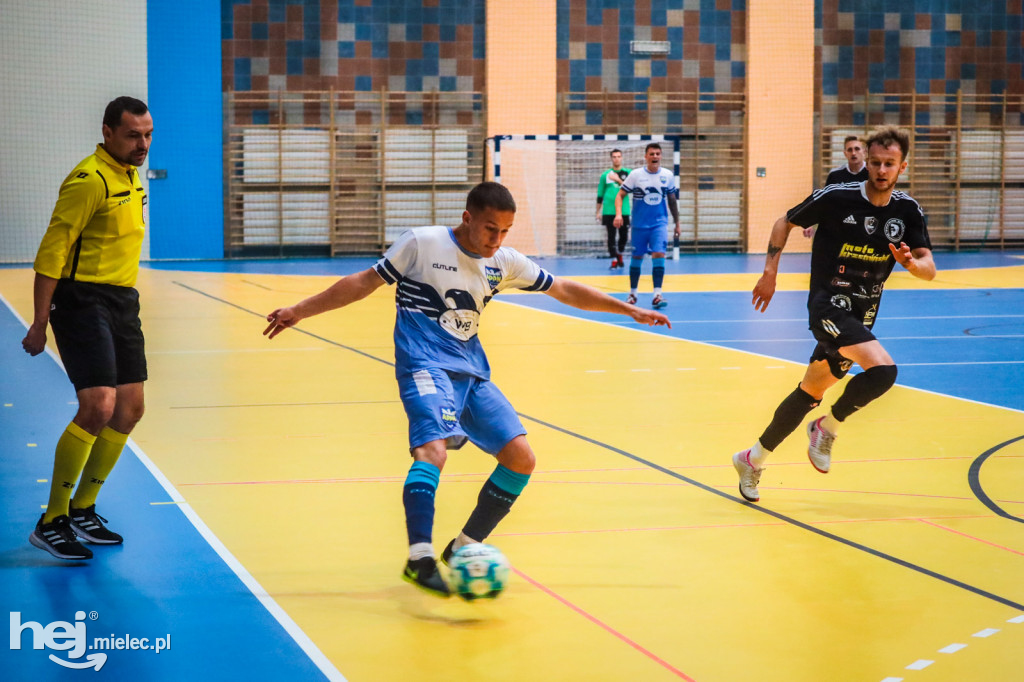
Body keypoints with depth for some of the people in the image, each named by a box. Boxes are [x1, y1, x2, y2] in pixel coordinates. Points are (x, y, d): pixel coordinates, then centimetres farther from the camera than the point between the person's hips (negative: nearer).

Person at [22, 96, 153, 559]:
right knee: (98, 407, -18)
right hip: (83, 300, -9)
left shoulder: (130, 177, 13)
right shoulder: (90, 180, -15)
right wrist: (40, 324, -19)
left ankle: (82, 510, 22)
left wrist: (124, 299, 20)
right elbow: (51, 253, -17)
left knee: (129, 410, 9)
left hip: (122, 301, 9)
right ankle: (51, 522, -10)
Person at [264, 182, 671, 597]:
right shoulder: (422, 244, -5)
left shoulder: (504, 263, 9)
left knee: (521, 458, -3)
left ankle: (464, 548, 10)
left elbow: (564, 290, 16)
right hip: (425, 365, -6)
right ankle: (419, 560, -35)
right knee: (434, 447, -31)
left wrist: (631, 311, 15)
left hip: (471, 372, 7)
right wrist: (299, 311, -1)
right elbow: (366, 282, 1)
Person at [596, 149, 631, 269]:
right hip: (609, 211, 0)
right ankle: (614, 259, 3)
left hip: (624, 211, 0)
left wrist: (618, 180, -17)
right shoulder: (605, 175, 7)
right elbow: (600, 195, 10)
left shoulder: (628, 173, 6)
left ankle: (619, 254, 29)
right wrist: (598, 212, 8)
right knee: (611, 236, -3)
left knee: (624, 235, 4)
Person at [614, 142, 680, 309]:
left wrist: (677, 223, 16)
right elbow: (620, 195, -4)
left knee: (659, 254, -16)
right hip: (639, 224, 0)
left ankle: (657, 295, -17)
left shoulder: (668, 175, 1)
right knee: (637, 258, 8)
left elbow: (672, 200, 13)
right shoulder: (636, 175, -7)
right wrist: (618, 214, -20)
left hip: (659, 223, 0)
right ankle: (632, 293, 25)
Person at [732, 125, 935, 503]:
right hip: (828, 305, -5)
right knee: (883, 370, -27)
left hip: (861, 316, 6)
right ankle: (827, 427, -4)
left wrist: (910, 262, -25)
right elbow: (785, 222, 2)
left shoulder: (908, 211, -1)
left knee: (811, 391, 13)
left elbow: (929, 269, -2)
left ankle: (753, 459, 29)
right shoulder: (836, 198, -13)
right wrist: (769, 273, -2)